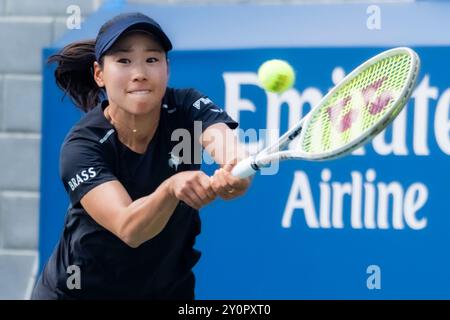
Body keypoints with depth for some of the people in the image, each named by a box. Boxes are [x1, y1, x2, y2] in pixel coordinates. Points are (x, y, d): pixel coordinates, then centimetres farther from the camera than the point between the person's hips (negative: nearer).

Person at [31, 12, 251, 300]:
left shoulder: (187, 108, -16)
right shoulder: (83, 146, -23)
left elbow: (221, 136, -37)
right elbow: (128, 229, -36)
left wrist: (234, 176, -59)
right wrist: (172, 187, -55)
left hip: (170, 289, 2)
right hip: (80, 290, -2)